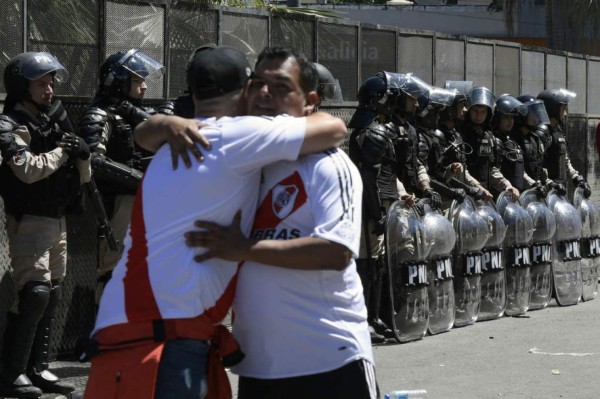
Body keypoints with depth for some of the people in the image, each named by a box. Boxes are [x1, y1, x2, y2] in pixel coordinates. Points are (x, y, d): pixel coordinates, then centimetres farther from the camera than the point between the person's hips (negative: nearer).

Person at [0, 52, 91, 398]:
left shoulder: (54, 123, 14)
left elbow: (83, 177, 15)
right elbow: (28, 170, -25)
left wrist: (82, 156, -7)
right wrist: (63, 151, -13)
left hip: (58, 221, 8)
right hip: (29, 222, -8)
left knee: (52, 296, 9)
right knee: (35, 294, -16)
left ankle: (38, 368, 15)